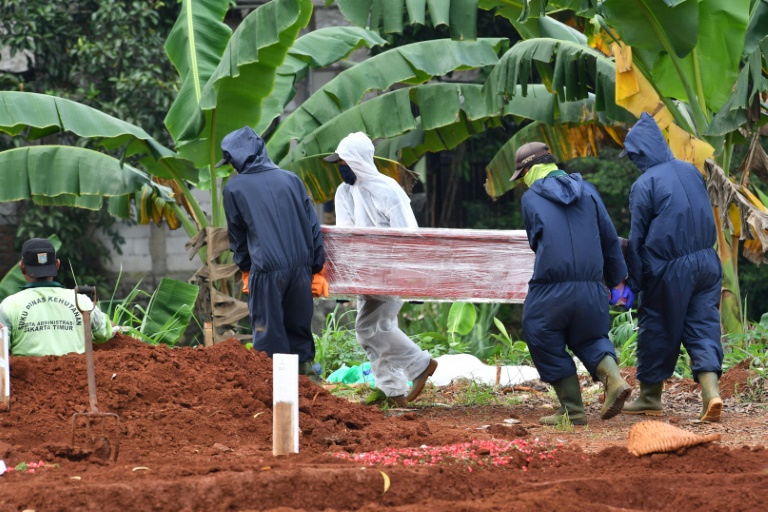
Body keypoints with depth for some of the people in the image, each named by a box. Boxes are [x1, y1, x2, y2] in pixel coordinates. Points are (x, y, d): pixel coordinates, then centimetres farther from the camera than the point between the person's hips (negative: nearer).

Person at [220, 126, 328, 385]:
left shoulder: (234, 188, 1)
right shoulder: (291, 179, 10)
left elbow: (237, 235, 12)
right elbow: (313, 227, 11)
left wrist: (245, 269, 26)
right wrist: (317, 270, 15)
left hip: (266, 272, -4)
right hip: (301, 267, 4)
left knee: (269, 333, 3)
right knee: (300, 328, 16)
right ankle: (306, 371, 15)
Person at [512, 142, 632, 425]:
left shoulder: (531, 198, 0)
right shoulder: (586, 190, 9)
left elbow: (536, 243, 10)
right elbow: (609, 238, 11)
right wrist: (617, 279, 22)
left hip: (550, 292, -4)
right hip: (591, 290, 4)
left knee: (547, 347, 10)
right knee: (589, 338, 20)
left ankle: (573, 410, 10)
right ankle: (614, 379, -7)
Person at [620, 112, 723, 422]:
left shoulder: (644, 184, -13)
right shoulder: (691, 171, 4)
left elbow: (637, 238, -7)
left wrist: (634, 281, 2)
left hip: (667, 271, -5)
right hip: (705, 263, 5)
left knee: (657, 330, 10)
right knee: (703, 327, 5)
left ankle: (650, 398, 22)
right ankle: (711, 392, -11)